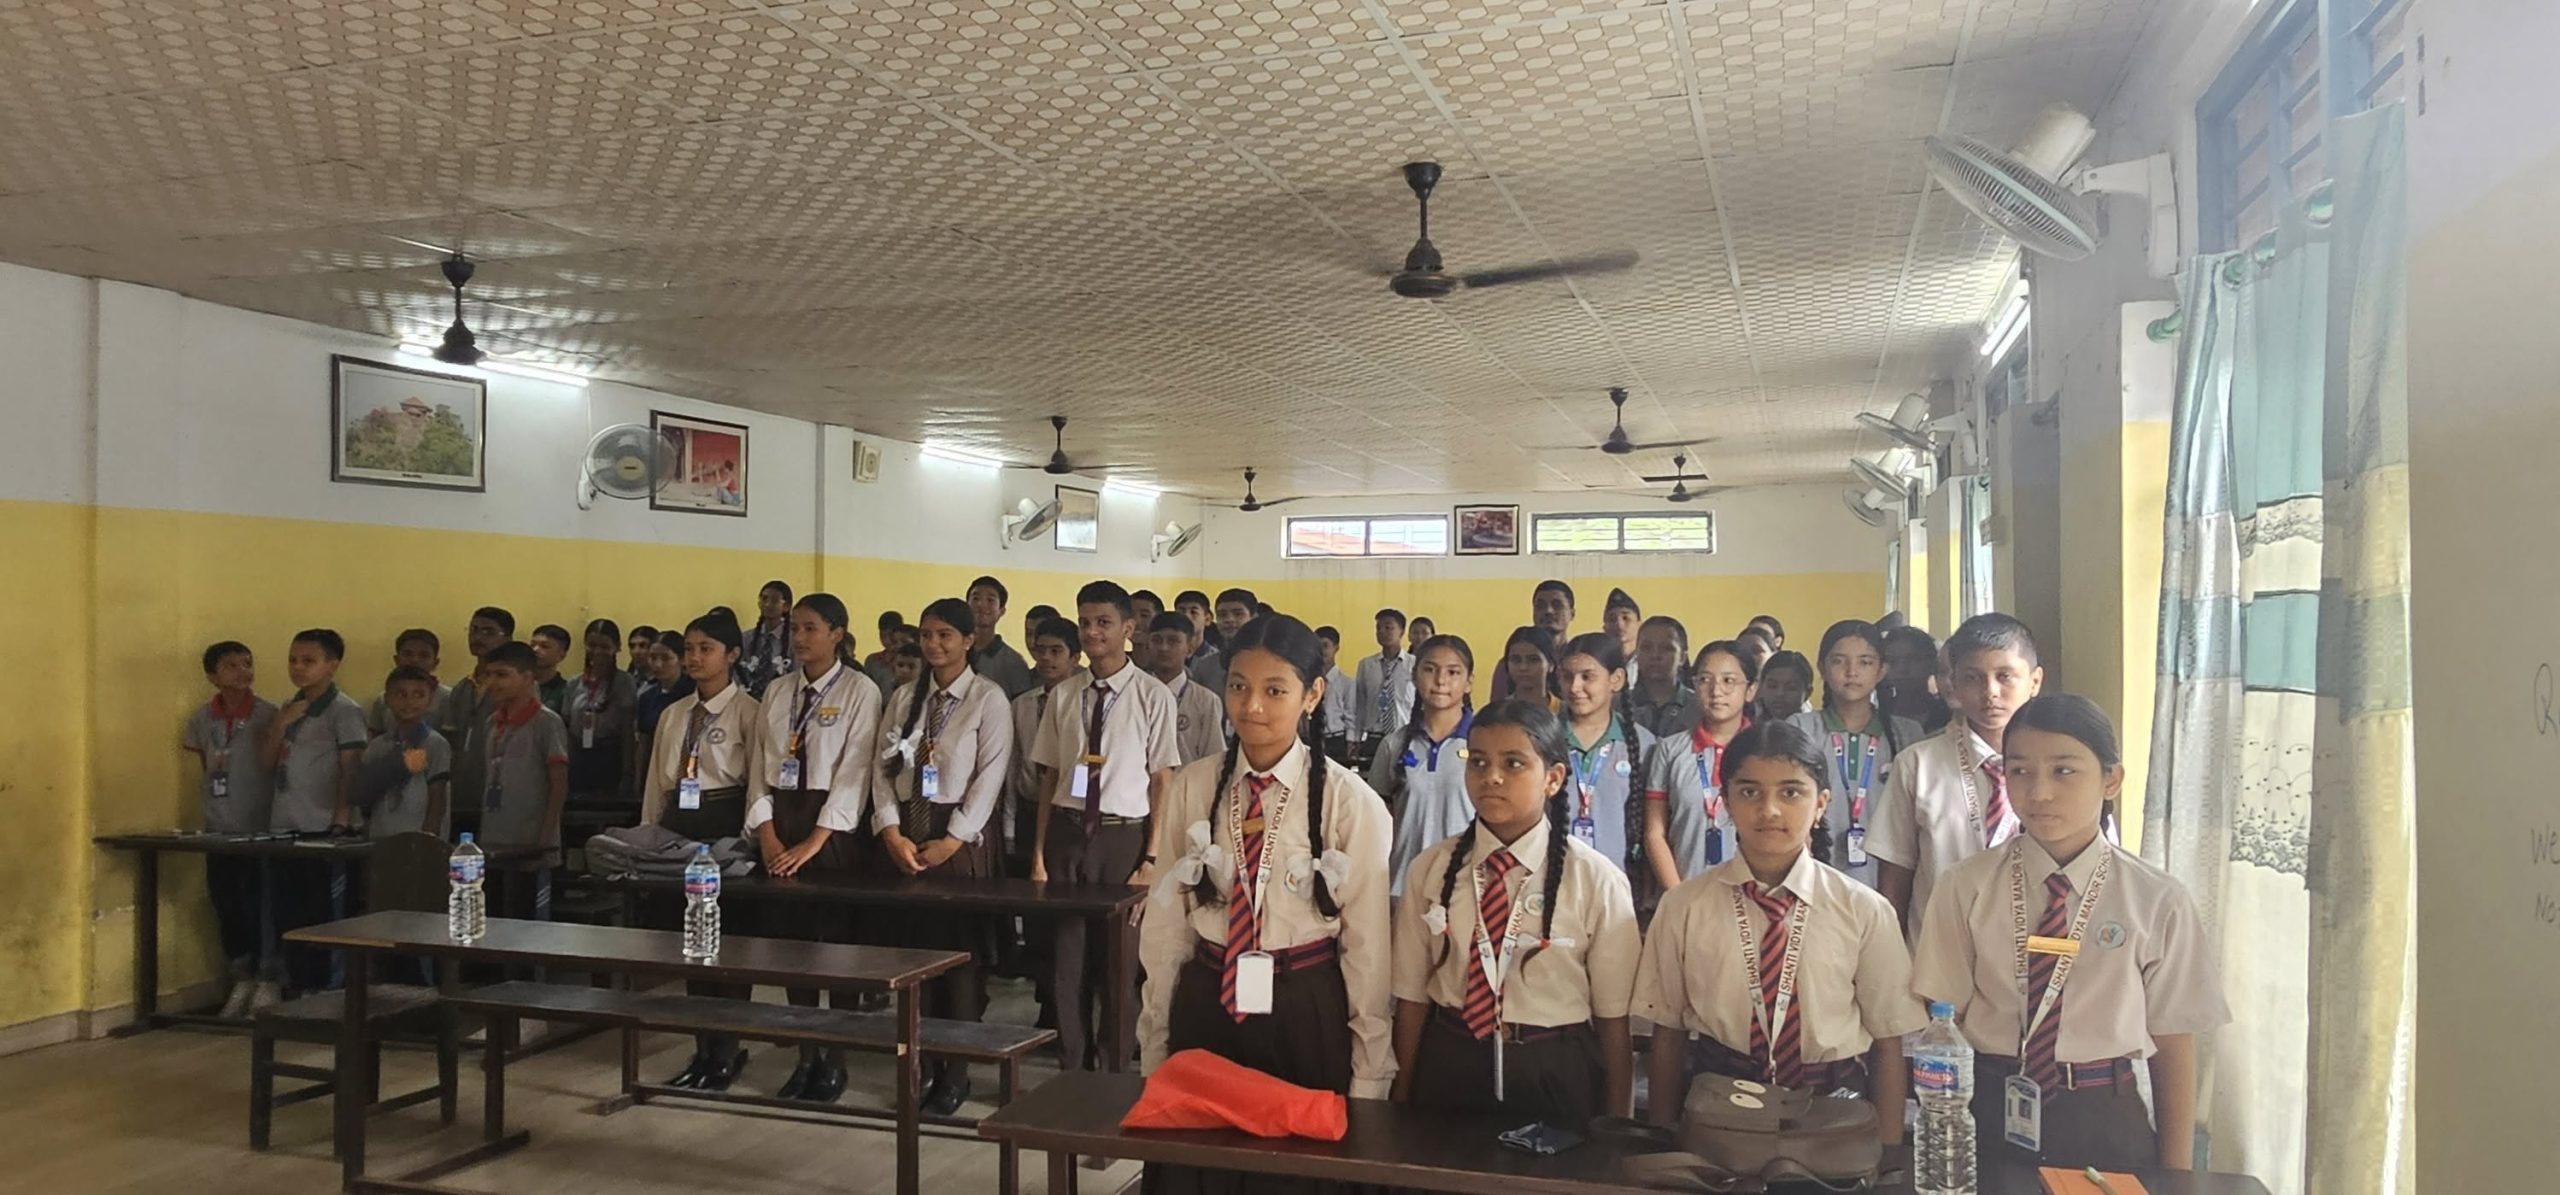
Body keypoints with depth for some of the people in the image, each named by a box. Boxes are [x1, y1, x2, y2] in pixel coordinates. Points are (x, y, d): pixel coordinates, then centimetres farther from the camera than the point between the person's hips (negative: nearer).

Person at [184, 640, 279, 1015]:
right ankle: (240, 980, 22)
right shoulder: (202, 719, 2)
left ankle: (267, 981, 11)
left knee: (261, 906, 0)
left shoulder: (269, 715, -9)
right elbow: (207, 765, 17)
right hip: (219, 828, 4)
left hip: (261, 828, -4)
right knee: (226, 905, 9)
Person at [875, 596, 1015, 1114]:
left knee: (959, 951, -1)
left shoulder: (989, 699, -3)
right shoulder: (902, 699, 11)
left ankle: (956, 1072, 8)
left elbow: (990, 776, -9)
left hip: (961, 837, -4)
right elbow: (882, 769, 6)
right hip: (904, 836, 4)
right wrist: (892, 832, -7)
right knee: (913, 948, 6)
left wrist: (951, 840, -14)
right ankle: (922, 1061, 15)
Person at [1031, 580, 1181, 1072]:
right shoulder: (1063, 696, 6)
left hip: (1123, 835, -3)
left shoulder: (1153, 696, -6)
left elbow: (1162, 781, -5)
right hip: (1067, 832, 3)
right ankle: (1073, 1066, 23)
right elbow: (1049, 778, 9)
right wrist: (1039, 854, 5)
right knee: (1066, 956, 9)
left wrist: (1151, 858, -8)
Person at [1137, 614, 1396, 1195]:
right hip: (1204, 1009, 3)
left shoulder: (1350, 801, -11)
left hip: (1306, 1016, -3)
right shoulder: (1191, 786, -2)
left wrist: (1369, 1080, -1)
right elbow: (1165, 923, 5)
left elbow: (1368, 944, -5)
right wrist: (1155, 1046, 10)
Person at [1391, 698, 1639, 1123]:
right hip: (1449, 1069, 2)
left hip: (1555, 1075, -2)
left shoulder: (1596, 880, -10)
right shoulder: (1430, 870, -2)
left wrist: (1616, 1129, 0)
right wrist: (1403, 1101, 8)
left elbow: (1613, 1015, -5)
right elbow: (1412, 994, 3)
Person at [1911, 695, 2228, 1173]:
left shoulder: (2157, 901, -4)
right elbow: (1942, 1025, -4)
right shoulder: (1965, 888, -5)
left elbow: (2173, 1045, -1)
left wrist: (2175, 1178, 0)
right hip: (1990, 1118, 0)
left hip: (2106, 1125, 0)